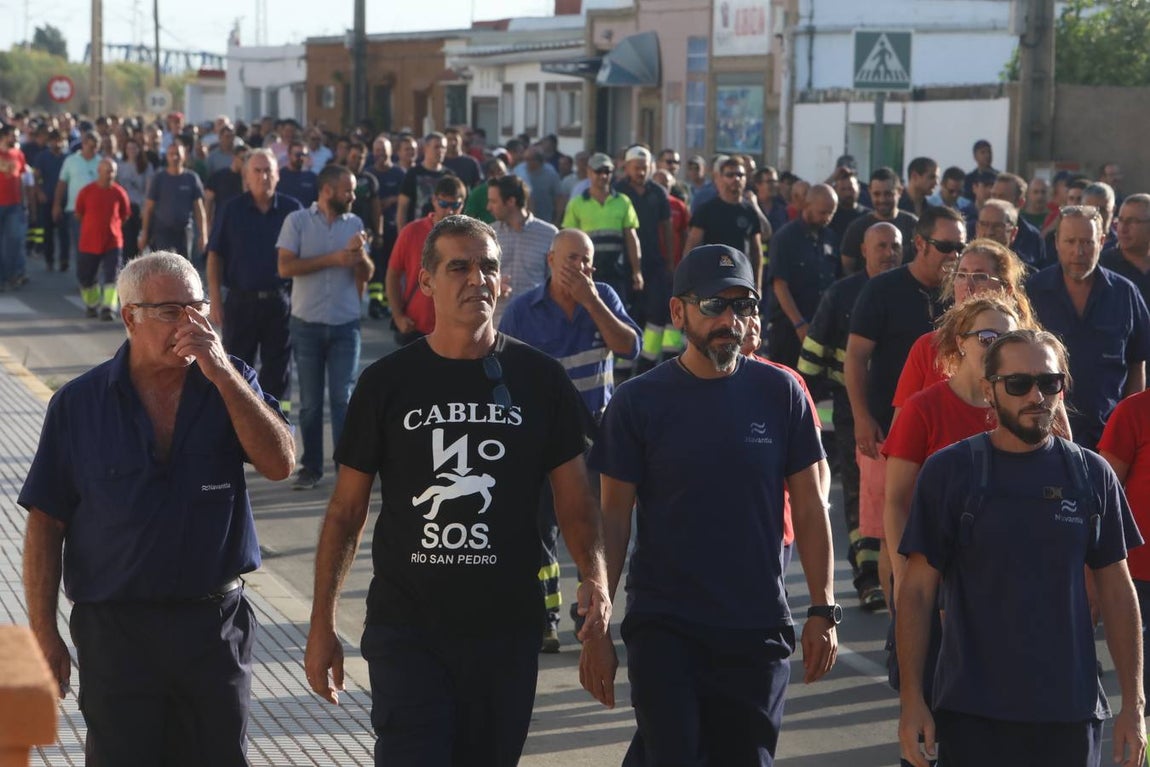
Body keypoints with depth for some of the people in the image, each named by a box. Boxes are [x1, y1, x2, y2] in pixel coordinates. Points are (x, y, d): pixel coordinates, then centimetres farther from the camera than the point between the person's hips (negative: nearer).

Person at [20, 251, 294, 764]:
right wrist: (43, 633, -5)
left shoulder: (230, 384, 2)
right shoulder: (79, 404, -1)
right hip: (115, 629, -1)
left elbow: (279, 464, -13)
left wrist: (223, 374, -19)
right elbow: (45, 523, 0)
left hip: (216, 624, 1)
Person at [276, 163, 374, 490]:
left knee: (343, 398, -3)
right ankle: (311, 466, 14)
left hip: (346, 324, 1)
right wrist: (332, 258, -16)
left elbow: (366, 276, 6)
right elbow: (285, 267, -13)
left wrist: (360, 255, -16)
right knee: (310, 401, 7)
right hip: (307, 324, -1)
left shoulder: (354, 223, 6)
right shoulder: (297, 221, -3)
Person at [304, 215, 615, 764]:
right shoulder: (387, 383, -1)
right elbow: (346, 511, 4)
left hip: (507, 631, 1)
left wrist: (595, 578, -15)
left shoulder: (540, 380, 1)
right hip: (406, 630, -1)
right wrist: (322, 625, 1)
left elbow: (575, 505, 3)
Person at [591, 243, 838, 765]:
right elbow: (614, 516, -2)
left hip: (757, 626, 2)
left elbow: (809, 507, 5)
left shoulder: (780, 393, 1)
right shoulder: (638, 402, -3)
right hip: (663, 625, -2)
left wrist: (823, 609, 1)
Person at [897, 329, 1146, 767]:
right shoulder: (947, 472, -2)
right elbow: (917, 590, -1)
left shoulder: (1091, 475, 4)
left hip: (1070, 712, 2)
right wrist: (912, 699, -6)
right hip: (972, 714, -2)